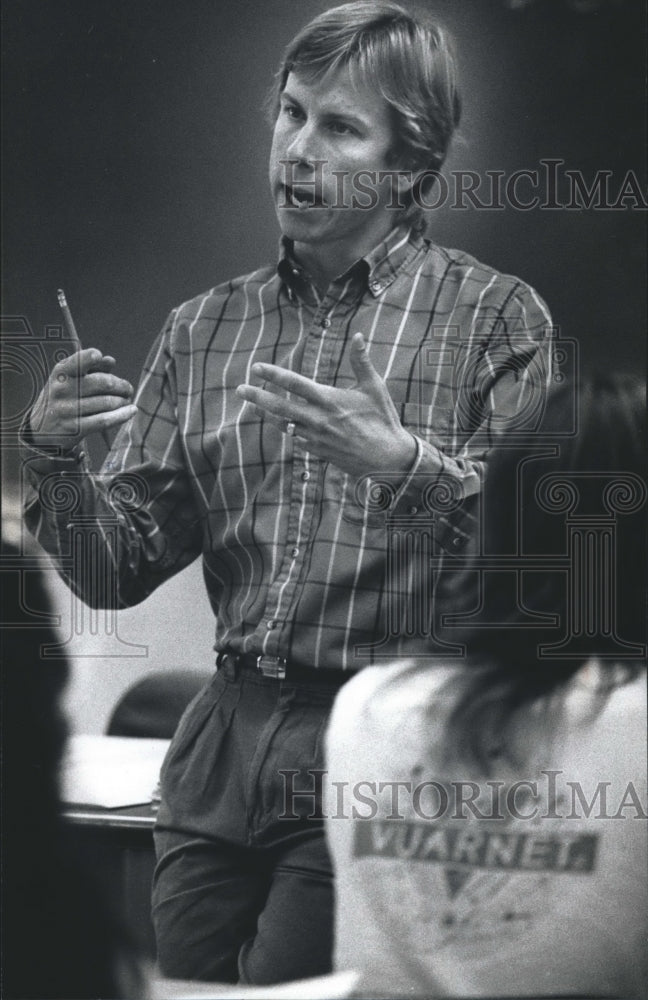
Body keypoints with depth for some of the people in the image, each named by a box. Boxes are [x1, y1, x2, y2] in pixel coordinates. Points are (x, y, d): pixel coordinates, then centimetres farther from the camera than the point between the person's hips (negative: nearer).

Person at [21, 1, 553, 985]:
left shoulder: (494, 316, -1)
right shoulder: (204, 331, 12)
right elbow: (120, 571, 9)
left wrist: (406, 467, -26)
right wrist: (52, 456, -9)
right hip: (219, 763, 5)